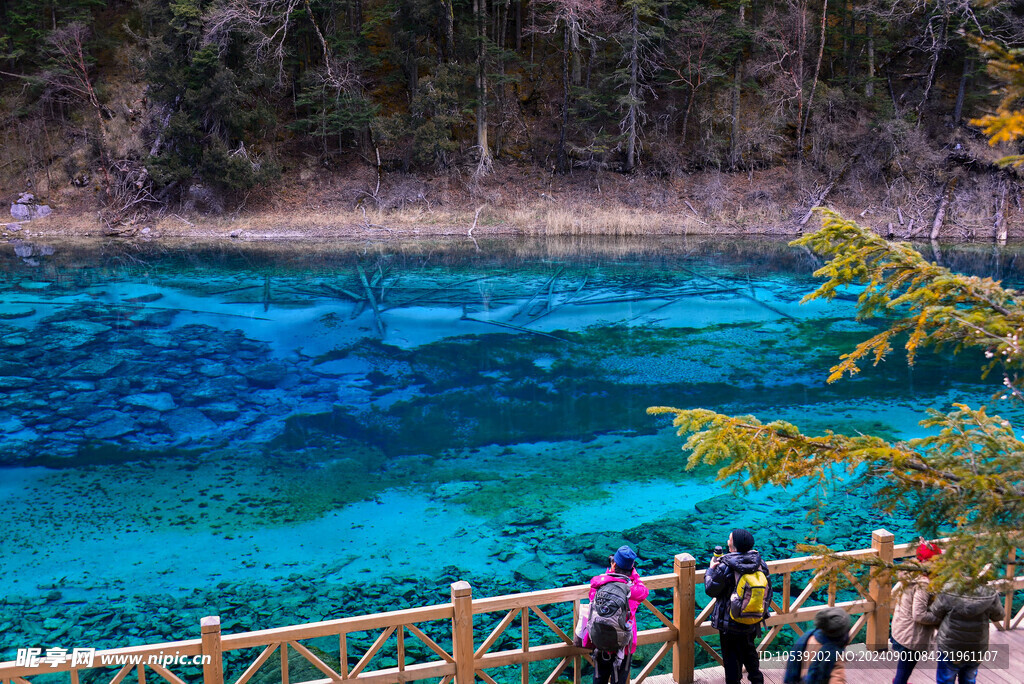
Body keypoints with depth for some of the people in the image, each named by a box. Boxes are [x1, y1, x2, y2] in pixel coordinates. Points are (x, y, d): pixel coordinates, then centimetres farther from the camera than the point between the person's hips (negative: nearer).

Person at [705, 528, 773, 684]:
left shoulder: (725, 567, -22)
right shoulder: (760, 563, -8)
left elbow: (710, 590, -12)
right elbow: (767, 590, 4)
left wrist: (711, 570, 3)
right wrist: (763, 612, 18)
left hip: (730, 624, -5)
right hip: (753, 623, 5)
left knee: (731, 656, 11)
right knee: (749, 651, 26)